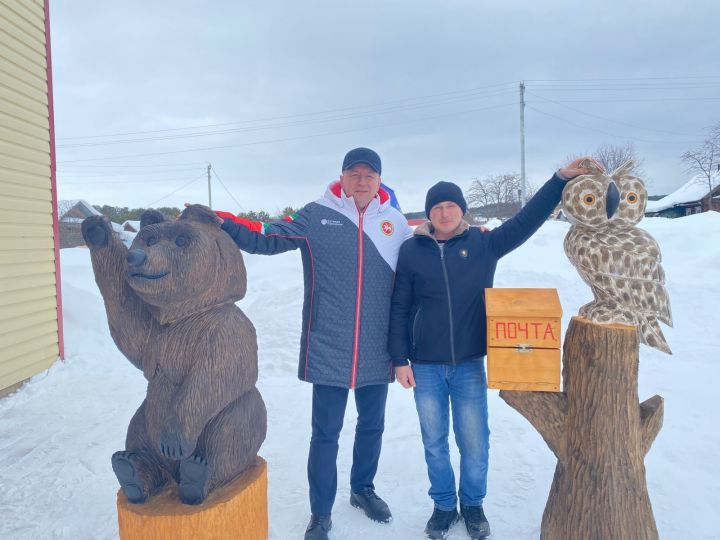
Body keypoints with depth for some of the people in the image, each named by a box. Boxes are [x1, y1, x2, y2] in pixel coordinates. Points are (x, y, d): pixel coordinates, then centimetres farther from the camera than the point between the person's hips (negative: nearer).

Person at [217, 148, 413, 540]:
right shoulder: (316, 215, -4)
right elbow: (265, 239, -7)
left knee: (372, 425, 20)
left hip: (377, 350, 3)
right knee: (325, 432, 8)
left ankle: (363, 489, 45)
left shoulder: (395, 222, 4)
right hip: (329, 350, -3)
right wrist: (217, 223, -16)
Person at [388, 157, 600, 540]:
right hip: (425, 367, 0)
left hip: (469, 364, 0)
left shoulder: (483, 244, 1)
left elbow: (526, 221, 0)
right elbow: (398, 308, 0)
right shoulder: (412, 250, -1)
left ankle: (473, 504, 34)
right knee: (435, 443, 12)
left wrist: (561, 178, -6)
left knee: (474, 443, 9)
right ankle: (443, 505, 33)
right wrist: (400, 359, -3)